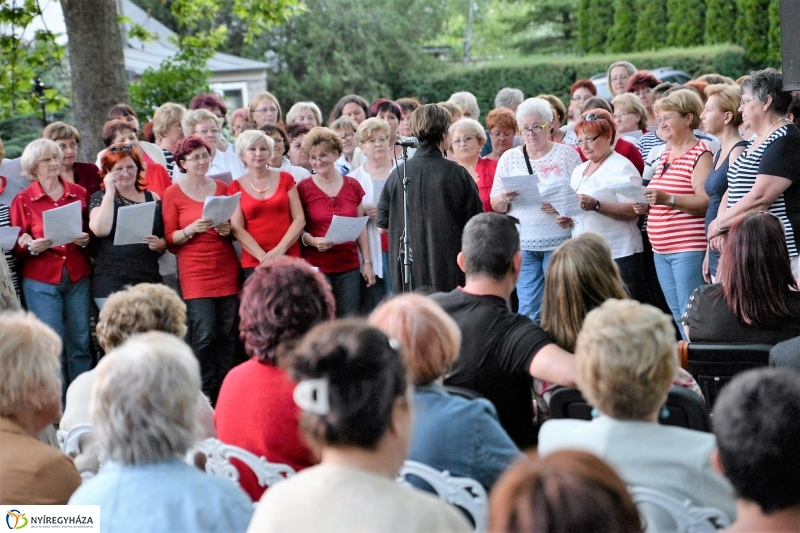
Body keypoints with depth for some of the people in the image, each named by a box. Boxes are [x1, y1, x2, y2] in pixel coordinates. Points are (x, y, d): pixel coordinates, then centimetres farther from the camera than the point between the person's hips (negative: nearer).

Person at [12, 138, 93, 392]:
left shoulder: (79, 193, 7)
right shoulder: (23, 200, 1)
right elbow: (17, 246, 2)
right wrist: (32, 246, -18)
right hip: (41, 282, -2)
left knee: (81, 343, 3)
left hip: (78, 278, 2)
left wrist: (86, 240, -4)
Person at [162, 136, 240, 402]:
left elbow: (236, 228, 19)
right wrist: (192, 229, -16)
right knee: (204, 335, -10)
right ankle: (205, 396, -1)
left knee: (228, 334, 1)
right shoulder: (172, 194, 2)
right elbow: (170, 238, 1)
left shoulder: (222, 188, 11)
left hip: (227, 269, 3)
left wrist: (228, 231, -4)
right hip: (195, 272, -3)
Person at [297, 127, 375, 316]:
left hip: (349, 267, 3)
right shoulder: (303, 188, 0)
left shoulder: (352, 186, 9)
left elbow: (361, 228, 13)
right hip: (316, 267, -3)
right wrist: (312, 240, -18)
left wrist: (367, 262, 9)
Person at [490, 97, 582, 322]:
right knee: (529, 309, 0)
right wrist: (504, 199, -14)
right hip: (523, 244, 2)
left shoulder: (567, 154, 5)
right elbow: (496, 206, 9)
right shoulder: (509, 158, 9)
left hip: (559, 243, -2)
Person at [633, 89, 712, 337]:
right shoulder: (665, 155, 18)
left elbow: (706, 202, -19)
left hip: (689, 249, -9)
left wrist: (668, 199, -29)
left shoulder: (701, 154, -9)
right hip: (661, 250, 9)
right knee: (677, 316, 12)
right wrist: (646, 205, 9)